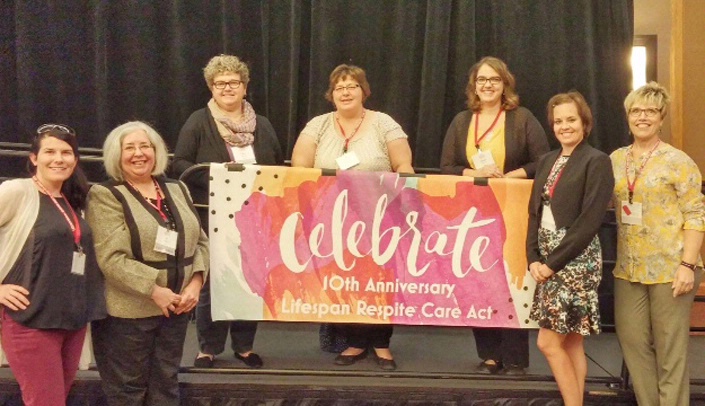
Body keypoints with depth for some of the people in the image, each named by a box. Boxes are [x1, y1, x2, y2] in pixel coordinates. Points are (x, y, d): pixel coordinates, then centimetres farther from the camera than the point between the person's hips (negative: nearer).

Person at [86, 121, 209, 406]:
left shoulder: (177, 190, 12)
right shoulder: (105, 196, -7)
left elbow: (200, 241, 10)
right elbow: (110, 258, -17)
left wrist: (195, 283, -6)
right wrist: (154, 290, -20)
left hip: (176, 307, 5)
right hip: (127, 311, -5)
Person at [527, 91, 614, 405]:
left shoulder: (597, 161, -8)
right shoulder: (546, 161, 12)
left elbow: (590, 221, -15)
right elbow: (534, 212, 11)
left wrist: (553, 262, -16)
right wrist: (533, 258, -3)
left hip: (576, 260, -7)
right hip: (548, 261, 7)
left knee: (548, 342, -6)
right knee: (571, 342, 11)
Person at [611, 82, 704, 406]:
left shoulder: (677, 161, -6)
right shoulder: (616, 159, 9)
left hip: (670, 267, -5)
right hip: (629, 268, 5)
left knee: (670, 347, 3)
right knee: (631, 339, 9)